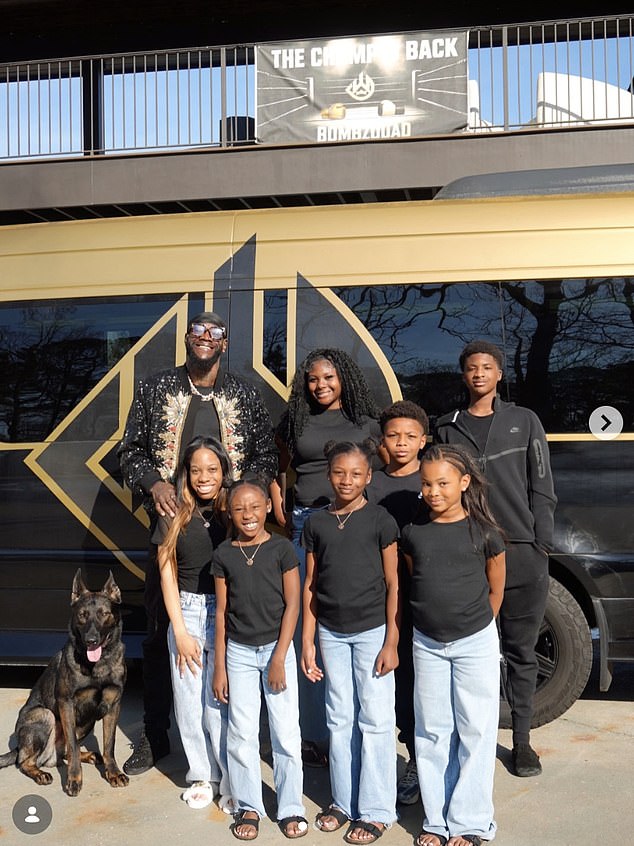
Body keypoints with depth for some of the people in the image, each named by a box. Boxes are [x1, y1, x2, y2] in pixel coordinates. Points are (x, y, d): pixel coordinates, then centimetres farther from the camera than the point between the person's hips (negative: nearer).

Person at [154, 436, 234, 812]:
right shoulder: (175, 516, 2)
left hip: (225, 612, -3)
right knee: (189, 702, 8)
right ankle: (203, 776, 27)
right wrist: (181, 631, 0)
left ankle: (232, 782, 13)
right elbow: (167, 572, 4)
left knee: (219, 702, -4)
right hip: (185, 611, 3)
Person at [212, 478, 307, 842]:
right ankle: (249, 807, 23)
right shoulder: (224, 554, 0)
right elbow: (222, 611, 4)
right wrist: (220, 666, 4)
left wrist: (279, 658, -9)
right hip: (239, 651, 2)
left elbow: (292, 604, -6)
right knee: (242, 733, 7)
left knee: (286, 732, 3)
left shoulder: (282, 548, -7)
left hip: (277, 648, -2)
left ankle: (291, 808, 18)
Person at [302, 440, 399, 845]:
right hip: (331, 632, 4)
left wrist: (391, 642, -9)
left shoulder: (380, 521, -6)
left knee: (375, 720, 3)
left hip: (372, 630, -4)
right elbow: (311, 586, 7)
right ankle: (344, 801, 27)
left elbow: (394, 584, -5)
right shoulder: (317, 523, 4)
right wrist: (308, 641, 4)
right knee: (340, 719, 13)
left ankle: (376, 811, 15)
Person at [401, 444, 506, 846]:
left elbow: (496, 590, 3)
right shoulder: (413, 533, -4)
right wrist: (433, 616, 11)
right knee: (432, 732, 10)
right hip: (427, 643, 3)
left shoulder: (484, 532, -10)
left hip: (475, 643, -3)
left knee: (475, 731, 4)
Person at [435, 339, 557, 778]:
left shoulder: (524, 422, 8)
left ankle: (522, 741, 18)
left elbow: (541, 489, 6)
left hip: (522, 553, 0)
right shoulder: (448, 427, 11)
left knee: (521, 651, 7)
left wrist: (542, 545, -2)